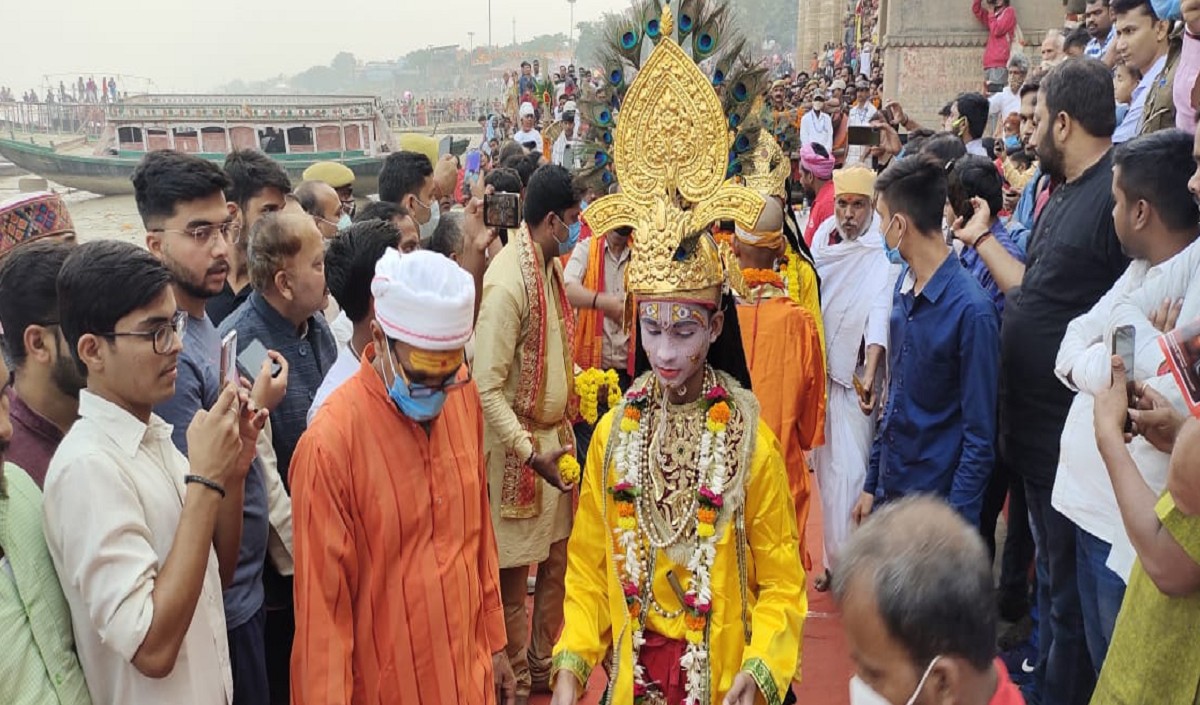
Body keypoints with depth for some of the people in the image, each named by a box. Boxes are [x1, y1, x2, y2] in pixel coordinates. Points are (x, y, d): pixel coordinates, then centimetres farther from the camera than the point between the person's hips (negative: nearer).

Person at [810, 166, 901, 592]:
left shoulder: (883, 254, -13)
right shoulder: (822, 238, 7)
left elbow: (880, 313, -24)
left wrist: (870, 374, -35)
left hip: (855, 376, -6)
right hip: (820, 371, 6)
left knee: (848, 473, -8)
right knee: (826, 468, 12)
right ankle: (834, 561, 25)